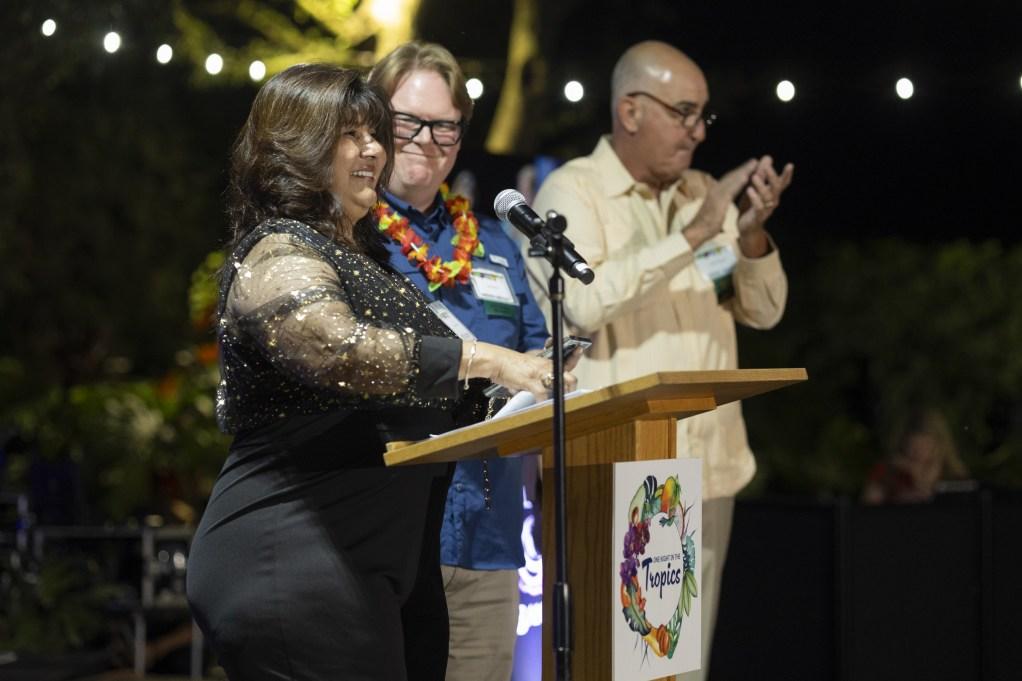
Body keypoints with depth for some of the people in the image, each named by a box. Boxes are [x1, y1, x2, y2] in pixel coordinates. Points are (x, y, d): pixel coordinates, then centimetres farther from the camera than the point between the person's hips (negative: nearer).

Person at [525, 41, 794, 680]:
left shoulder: (704, 193, 16)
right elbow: (585, 302, -20)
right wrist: (694, 233, -19)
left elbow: (764, 310, 13)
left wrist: (752, 234, -6)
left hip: (707, 468, 6)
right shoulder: (571, 191, -3)